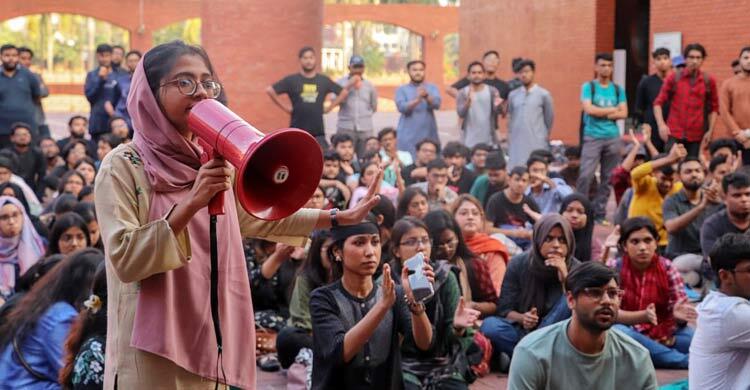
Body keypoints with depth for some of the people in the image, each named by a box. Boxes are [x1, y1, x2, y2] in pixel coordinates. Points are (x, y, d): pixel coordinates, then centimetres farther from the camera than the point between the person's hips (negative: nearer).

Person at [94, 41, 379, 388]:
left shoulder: (212, 164, 9)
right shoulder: (123, 166, -10)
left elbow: (259, 218, 22)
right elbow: (124, 260, -18)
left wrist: (340, 218, 19)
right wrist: (190, 204, -25)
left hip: (208, 345, 6)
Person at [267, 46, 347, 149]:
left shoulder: (324, 80, 8)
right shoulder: (291, 80, 1)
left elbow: (344, 92, 16)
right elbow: (270, 90, -3)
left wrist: (329, 107, 6)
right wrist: (285, 107, -4)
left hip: (318, 132, 2)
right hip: (297, 133, -2)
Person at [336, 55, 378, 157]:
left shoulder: (369, 85, 11)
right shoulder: (341, 82, 3)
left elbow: (374, 107, 19)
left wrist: (364, 117, 12)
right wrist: (349, 86, -13)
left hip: (366, 129, 3)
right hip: (345, 128, -3)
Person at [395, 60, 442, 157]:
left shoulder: (432, 88, 10)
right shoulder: (402, 89, 7)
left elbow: (437, 104, -7)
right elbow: (402, 107, -10)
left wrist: (426, 96, -28)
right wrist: (417, 99, -26)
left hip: (429, 135, 1)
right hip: (408, 136, -1)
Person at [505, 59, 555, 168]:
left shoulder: (543, 94, 2)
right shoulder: (513, 95, 11)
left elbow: (549, 117, 10)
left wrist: (545, 135, 14)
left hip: (537, 143, -3)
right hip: (516, 143, 3)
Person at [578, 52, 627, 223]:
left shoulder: (618, 89, 11)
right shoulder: (588, 87, 1)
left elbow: (623, 113, 2)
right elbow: (589, 109, -12)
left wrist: (601, 113, -10)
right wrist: (613, 110, -4)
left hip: (613, 138, 4)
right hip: (592, 137, -4)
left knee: (608, 177, 5)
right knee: (586, 175, -11)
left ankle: (599, 212, 12)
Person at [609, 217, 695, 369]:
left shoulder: (666, 267, -1)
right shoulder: (613, 268, -7)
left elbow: (681, 304, -6)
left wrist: (679, 314, -31)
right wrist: (644, 316, -31)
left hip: (661, 335, 0)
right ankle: (685, 361, -30)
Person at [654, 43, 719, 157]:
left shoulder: (709, 81, 4)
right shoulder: (674, 78, 3)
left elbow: (714, 108, 10)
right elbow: (658, 102, 4)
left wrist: (710, 131, 2)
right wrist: (661, 124, -9)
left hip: (697, 136, 1)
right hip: (674, 134, -1)